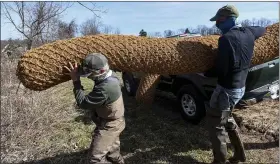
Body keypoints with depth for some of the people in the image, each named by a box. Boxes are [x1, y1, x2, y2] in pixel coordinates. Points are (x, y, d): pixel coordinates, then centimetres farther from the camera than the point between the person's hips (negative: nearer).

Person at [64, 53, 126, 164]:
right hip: (111, 123, 10)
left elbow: (83, 103, -28)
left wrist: (76, 81, -23)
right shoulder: (110, 76, -7)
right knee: (112, 153, 27)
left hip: (108, 126, -9)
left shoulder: (105, 88, -37)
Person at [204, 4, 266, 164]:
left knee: (215, 124, 5)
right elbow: (263, 30, 28)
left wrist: (206, 73, -4)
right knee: (227, 119, 26)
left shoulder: (226, 38, -21)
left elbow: (221, 69, -21)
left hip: (227, 88, -9)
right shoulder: (248, 33, 4)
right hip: (240, 86, 9)